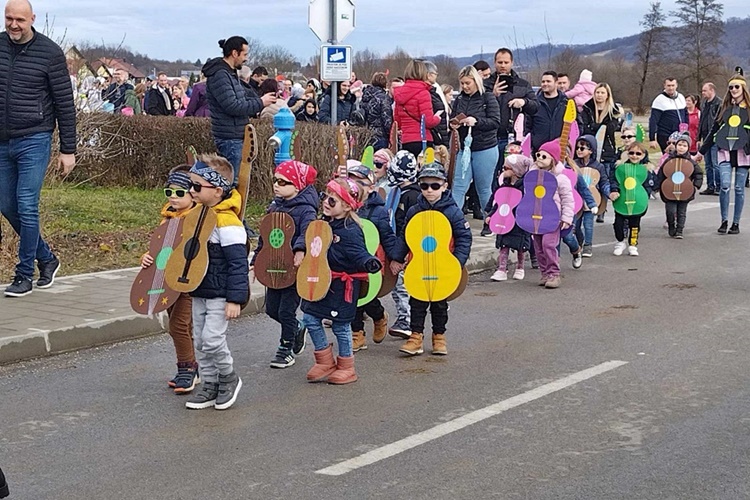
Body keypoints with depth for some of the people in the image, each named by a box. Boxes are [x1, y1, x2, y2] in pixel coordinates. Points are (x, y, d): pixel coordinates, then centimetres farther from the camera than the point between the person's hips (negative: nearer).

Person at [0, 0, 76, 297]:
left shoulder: (49, 52, -8)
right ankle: (46, 259, 28)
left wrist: (68, 149, -5)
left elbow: (65, 103, -4)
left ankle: (24, 275, 6)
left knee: (26, 207, -6)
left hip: (34, 141, -5)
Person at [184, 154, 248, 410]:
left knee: (212, 339, -12)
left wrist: (235, 298, -21)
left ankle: (229, 378, 12)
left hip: (220, 295, -9)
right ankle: (210, 385, 22)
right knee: (199, 341, 11)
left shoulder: (227, 221, -20)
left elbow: (238, 262, -20)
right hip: (198, 292, 9)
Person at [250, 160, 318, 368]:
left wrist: (300, 250, -52)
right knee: (272, 309, 14)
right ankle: (297, 329, 38)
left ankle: (286, 348, 16)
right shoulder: (275, 206, 10)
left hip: (293, 269, -8)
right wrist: (256, 260, 19)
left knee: (286, 311, -2)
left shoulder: (305, 209, -15)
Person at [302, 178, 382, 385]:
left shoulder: (350, 231, -21)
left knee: (340, 325, 3)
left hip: (342, 285, -8)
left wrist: (369, 262, -45)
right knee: (310, 319, 7)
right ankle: (325, 362, 21)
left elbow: (358, 254, -26)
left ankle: (346, 368, 19)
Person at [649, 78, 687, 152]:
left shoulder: (681, 97, 10)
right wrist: (652, 139, -16)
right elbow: (653, 121, -11)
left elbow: (686, 115, 20)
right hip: (665, 138, -6)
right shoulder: (659, 100, -8)